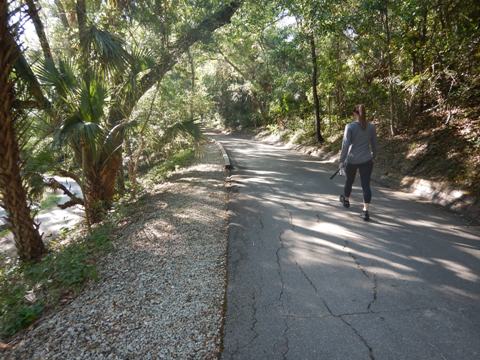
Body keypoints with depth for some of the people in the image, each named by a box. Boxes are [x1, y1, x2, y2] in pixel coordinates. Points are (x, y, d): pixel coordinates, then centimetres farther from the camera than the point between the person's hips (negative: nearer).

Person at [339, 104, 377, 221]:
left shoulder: (350, 126, -11)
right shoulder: (371, 127, 0)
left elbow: (345, 145, -15)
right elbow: (374, 144, 9)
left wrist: (341, 160, -8)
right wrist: (373, 156, 25)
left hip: (351, 160, -1)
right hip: (366, 160, 2)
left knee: (349, 181, 21)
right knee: (366, 185, 2)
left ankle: (346, 200, 45)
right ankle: (365, 211, -4)